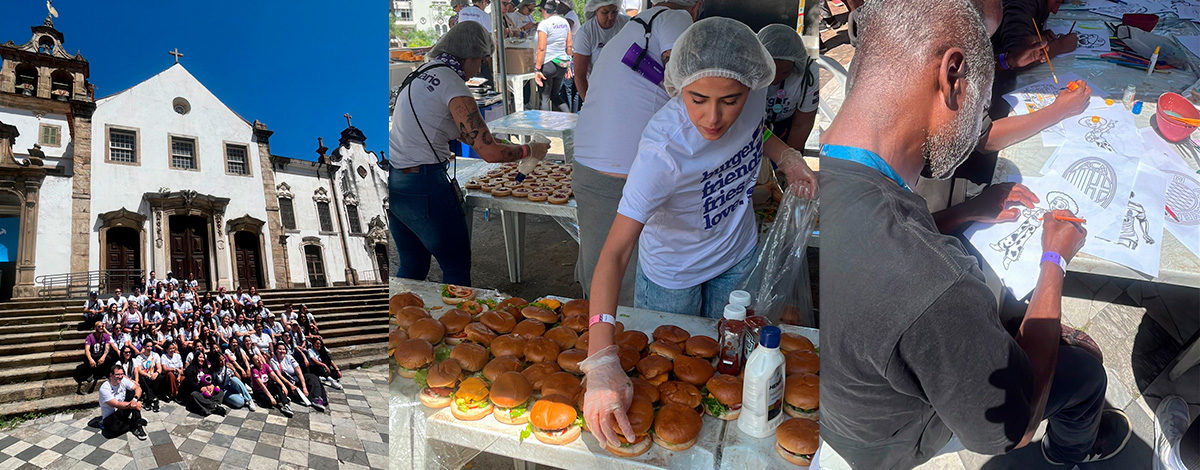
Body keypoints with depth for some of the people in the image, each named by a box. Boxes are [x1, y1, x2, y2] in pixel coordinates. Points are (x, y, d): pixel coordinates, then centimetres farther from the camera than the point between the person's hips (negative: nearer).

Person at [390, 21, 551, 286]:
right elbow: (490, 153, -18)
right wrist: (529, 151, -2)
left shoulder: (423, 72, 11)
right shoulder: (455, 89, -16)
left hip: (392, 182, 9)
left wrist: (491, 140, 25)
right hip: (422, 188, -9)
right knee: (457, 267, 7)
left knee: (412, 265, 21)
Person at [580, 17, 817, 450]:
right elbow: (615, 252, -46)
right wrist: (601, 360, -56)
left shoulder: (754, 92, -24)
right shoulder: (663, 150, -41)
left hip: (737, 254, 5)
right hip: (672, 271, -4)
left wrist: (785, 154, -18)